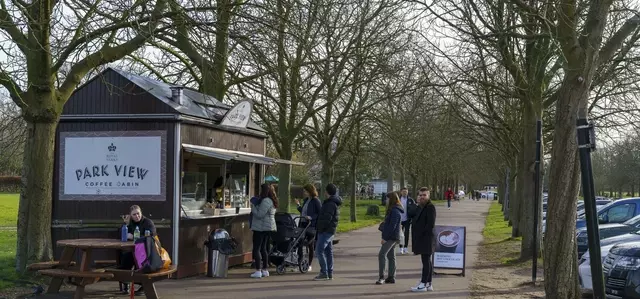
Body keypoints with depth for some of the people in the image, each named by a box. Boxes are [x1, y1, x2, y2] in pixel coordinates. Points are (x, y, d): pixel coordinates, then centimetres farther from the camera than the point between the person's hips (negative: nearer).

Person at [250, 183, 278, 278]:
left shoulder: (265, 201, -18)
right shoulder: (271, 201, 15)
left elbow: (259, 215, -22)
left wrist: (253, 207, -6)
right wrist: (255, 207, 13)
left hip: (261, 228, -10)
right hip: (269, 227, 10)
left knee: (256, 249, -6)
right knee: (263, 248, 16)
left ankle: (258, 271, -9)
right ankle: (265, 270, 19)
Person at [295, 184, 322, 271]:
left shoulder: (316, 201, -10)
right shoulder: (306, 200, 13)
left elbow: (320, 214, -13)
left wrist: (311, 217, -22)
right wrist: (298, 206, 8)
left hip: (311, 226, -7)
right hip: (303, 224, 7)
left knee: (310, 245, 3)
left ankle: (309, 265, 13)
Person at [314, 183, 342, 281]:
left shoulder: (331, 204, -17)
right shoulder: (334, 202, 16)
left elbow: (326, 219, -22)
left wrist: (319, 229, -14)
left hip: (326, 231, -10)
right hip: (330, 231, 10)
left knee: (319, 251, -10)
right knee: (328, 252, 11)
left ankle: (324, 273, -10)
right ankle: (330, 273, 14)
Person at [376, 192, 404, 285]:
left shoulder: (395, 211, -17)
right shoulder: (393, 210, 15)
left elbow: (392, 226, -22)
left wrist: (385, 237, -21)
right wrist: (385, 236, 17)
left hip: (391, 237, -11)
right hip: (391, 237, 11)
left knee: (382, 254, -14)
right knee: (391, 256, 12)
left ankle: (381, 277, -15)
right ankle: (391, 277, 15)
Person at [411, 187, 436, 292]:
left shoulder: (430, 207, -12)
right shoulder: (420, 207, 16)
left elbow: (431, 224, -18)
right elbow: (416, 221, 21)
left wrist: (421, 234, -16)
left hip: (426, 239, -10)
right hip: (421, 239, 10)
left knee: (426, 261, -6)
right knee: (427, 261, 13)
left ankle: (423, 284, -4)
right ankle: (429, 284, 19)